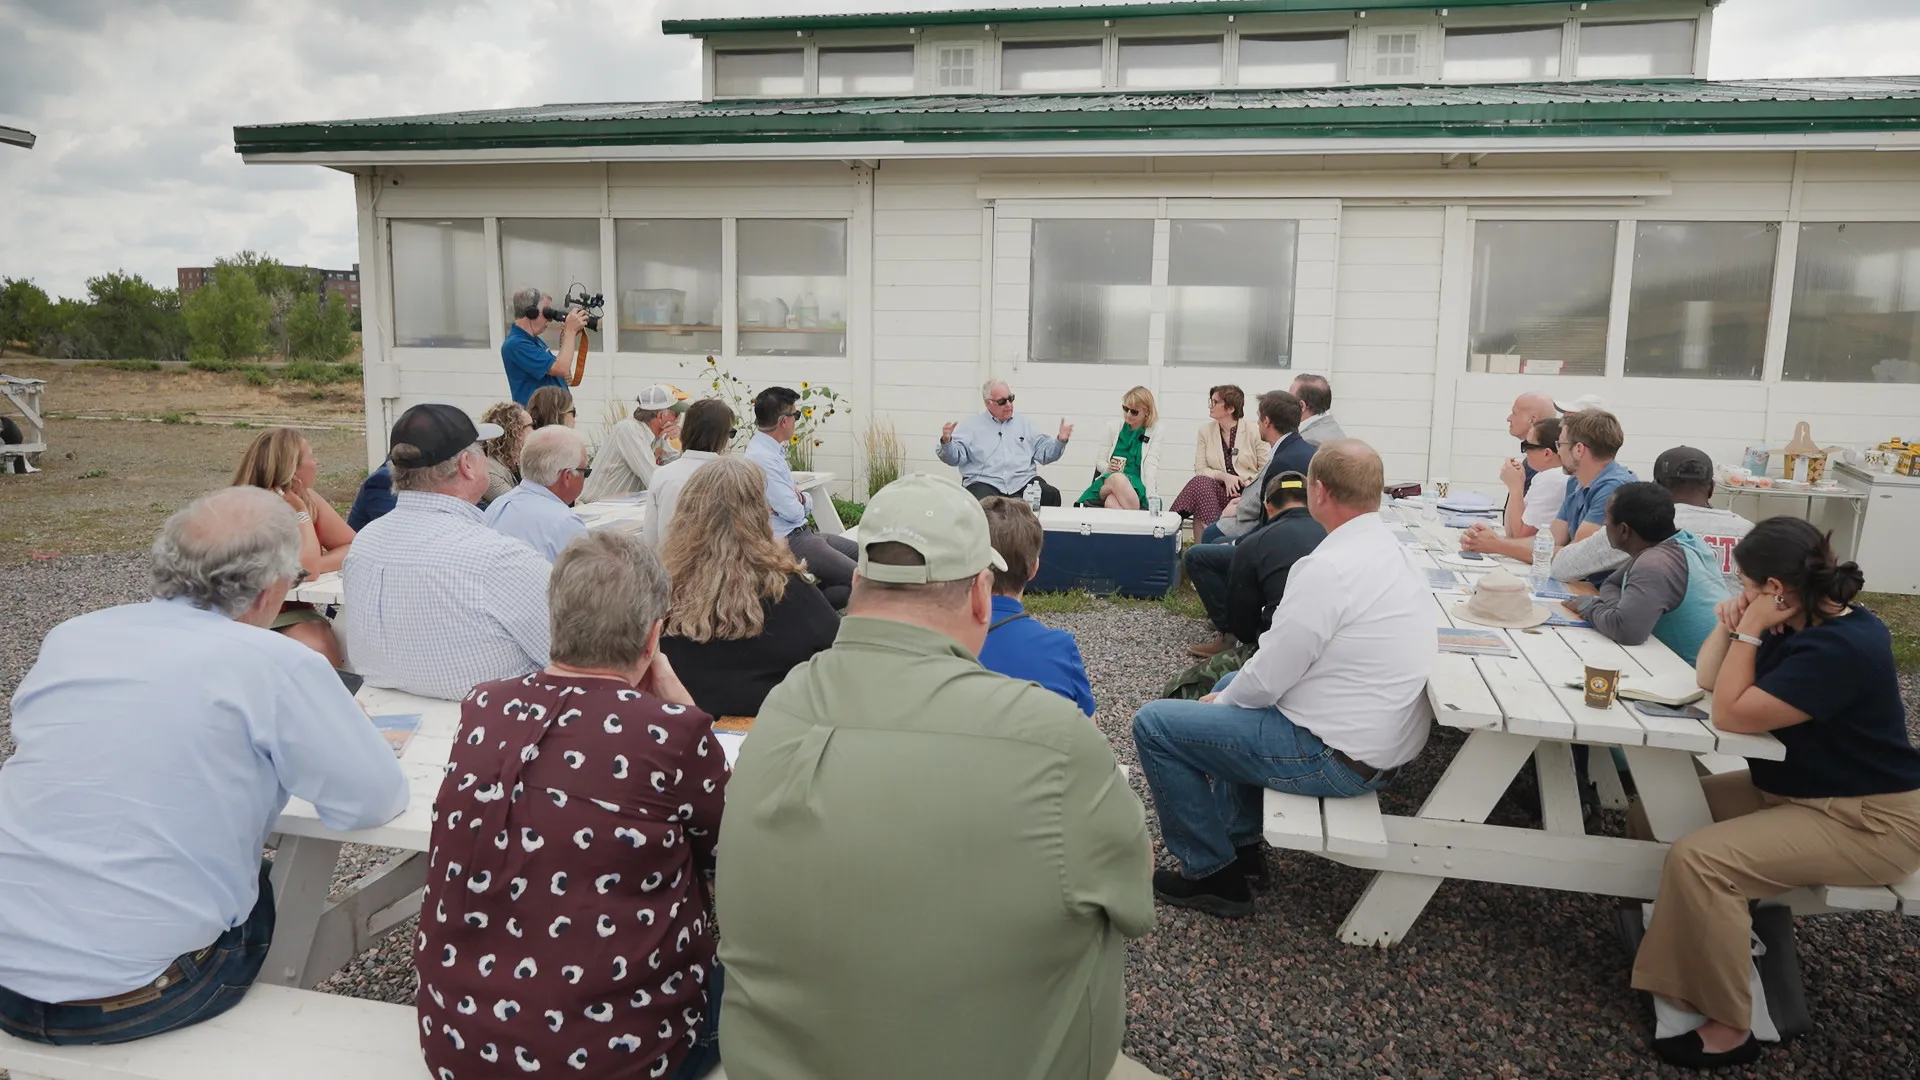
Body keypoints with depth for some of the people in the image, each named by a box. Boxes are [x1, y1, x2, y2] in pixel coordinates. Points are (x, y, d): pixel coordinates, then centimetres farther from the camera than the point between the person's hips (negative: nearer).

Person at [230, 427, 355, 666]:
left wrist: (313, 566, -19)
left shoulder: (308, 498, -1)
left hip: (294, 615, 5)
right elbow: (306, 570, -27)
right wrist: (301, 513, -20)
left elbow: (354, 548, -3)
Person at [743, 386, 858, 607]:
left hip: (803, 532, 10)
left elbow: (806, 505, 14)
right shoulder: (761, 458, -20)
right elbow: (793, 512, -19)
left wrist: (800, 498, -9)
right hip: (789, 542, -10)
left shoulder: (773, 449, 11)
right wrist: (801, 500, 3)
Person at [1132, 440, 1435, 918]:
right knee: (1232, 683, 31)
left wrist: (1221, 700, 0)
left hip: (1339, 759, -10)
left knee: (1154, 724, -5)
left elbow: (1265, 680, -20)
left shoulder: (1328, 568, -25)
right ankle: (1241, 842, 33)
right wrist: (1229, 692, 11)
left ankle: (1212, 874, 7)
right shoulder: (1390, 549, 5)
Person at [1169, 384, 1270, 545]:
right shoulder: (1205, 430, 7)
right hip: (1220, 490, 2)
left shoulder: (1254, 431, -1)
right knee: (1200, 483, -30)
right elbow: (1200, 469, 4)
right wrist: (1225, 476, -13)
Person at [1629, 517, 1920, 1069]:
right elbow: (1709, 678, 10)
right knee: (1653, 812, 4)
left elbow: (1731, 713, -26)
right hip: (1790, 789, 10)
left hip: (1866, 820, -10)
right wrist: (1728, 626, -6)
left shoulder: (1840, 649, -27)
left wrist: (1749, 628, -20)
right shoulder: (1801, 625, 3)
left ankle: (1729, 1028, -15)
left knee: (1698, 859, -28)